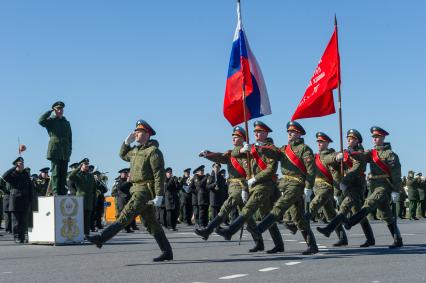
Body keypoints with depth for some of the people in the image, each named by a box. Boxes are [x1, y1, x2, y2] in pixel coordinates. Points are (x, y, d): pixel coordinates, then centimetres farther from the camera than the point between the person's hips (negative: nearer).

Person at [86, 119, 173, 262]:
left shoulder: (153, 151, -11)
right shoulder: (136, 150, 17)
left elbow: (159, 175, -16)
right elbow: (123, 155, 35)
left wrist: (159, 196, -22)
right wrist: (127, 141, 17)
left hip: (146, 190, -10)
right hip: (138, 189, 10)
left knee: (125, 216, -12)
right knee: (150, 222, 10)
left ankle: (101, 238, -15)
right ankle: (167, 252, 13)